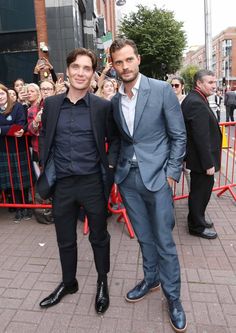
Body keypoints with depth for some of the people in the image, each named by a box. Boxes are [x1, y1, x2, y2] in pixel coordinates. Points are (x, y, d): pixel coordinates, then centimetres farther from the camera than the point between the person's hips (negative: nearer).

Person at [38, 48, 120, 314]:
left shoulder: (103, 106, -5)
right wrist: (43, 165, 6)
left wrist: (110, 165, -7)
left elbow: (114, 139, 5)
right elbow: (44, 137, 14)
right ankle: (68, 282, 42)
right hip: (61, 183, 3)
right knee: (65, 240, 17)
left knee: (99, 237, 15)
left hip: (93, 182, -2)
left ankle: (102, 282, 39)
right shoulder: (51, 104, 3)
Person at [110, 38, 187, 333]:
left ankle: (173, 296, 26)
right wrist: (115, 167, 4)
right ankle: (151, 279, 40)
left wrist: (171, 173, -8)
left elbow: (178, 135, -5)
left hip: (156, 176, -4)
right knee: (144, 236, 18)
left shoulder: (162, 90, -7)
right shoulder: (114, 101, 6)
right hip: (127, 178, 4)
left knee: (164, 240, 5)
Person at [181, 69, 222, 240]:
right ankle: (198, 226, 22)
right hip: (202, 159, -10)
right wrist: (209, 164, -21)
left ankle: (196, 219, 38)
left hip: (198, 157, 10)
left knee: (199, 190, 21)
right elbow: (202, 138, -26)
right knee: (201, 191, 4)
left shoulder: (193, 99, 11)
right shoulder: (197, 103, -22)